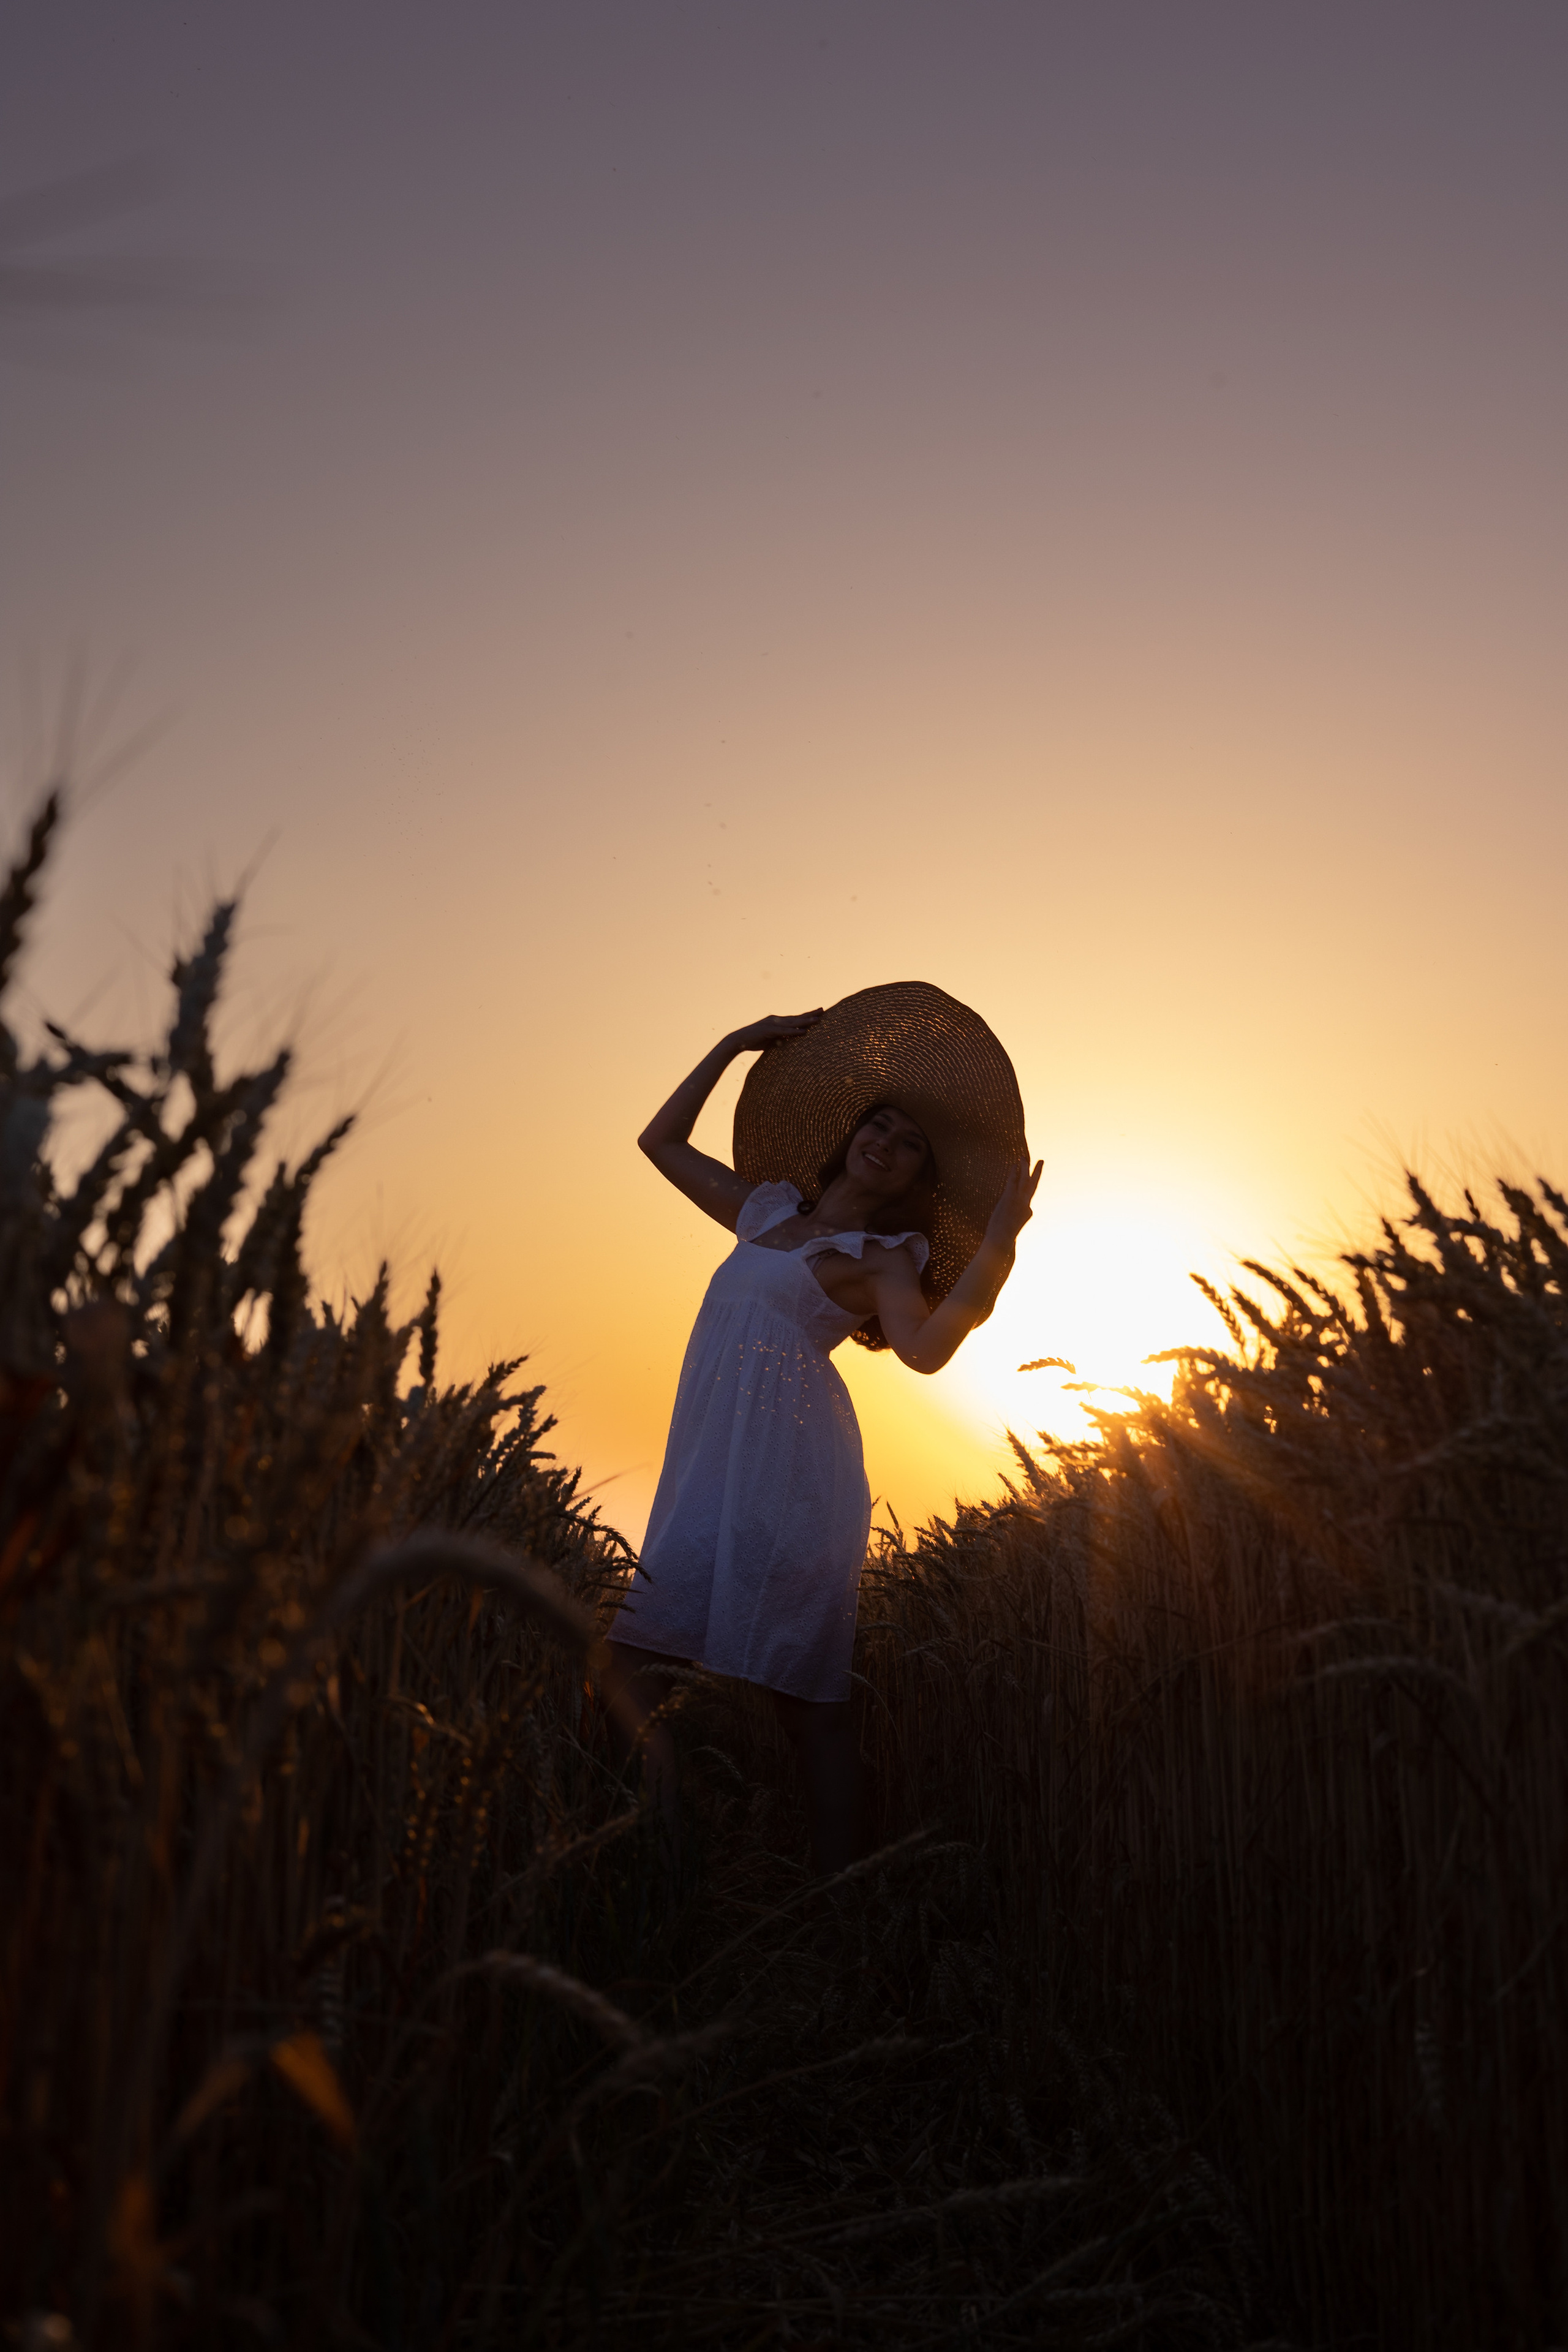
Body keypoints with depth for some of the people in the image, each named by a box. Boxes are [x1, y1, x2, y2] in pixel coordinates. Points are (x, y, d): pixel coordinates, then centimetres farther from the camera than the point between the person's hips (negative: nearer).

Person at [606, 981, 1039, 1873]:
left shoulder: (882, 1258, 6)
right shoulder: (768, 1210, 23)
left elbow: (927, 1347, -16)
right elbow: (662, 1139, 31)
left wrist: (999, 1240, -17)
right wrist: (736, 1046, 28)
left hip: (792, 1465, -6)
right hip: (709, 1465, 6)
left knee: (808, 1694, -11)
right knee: (634, 1661, -3)